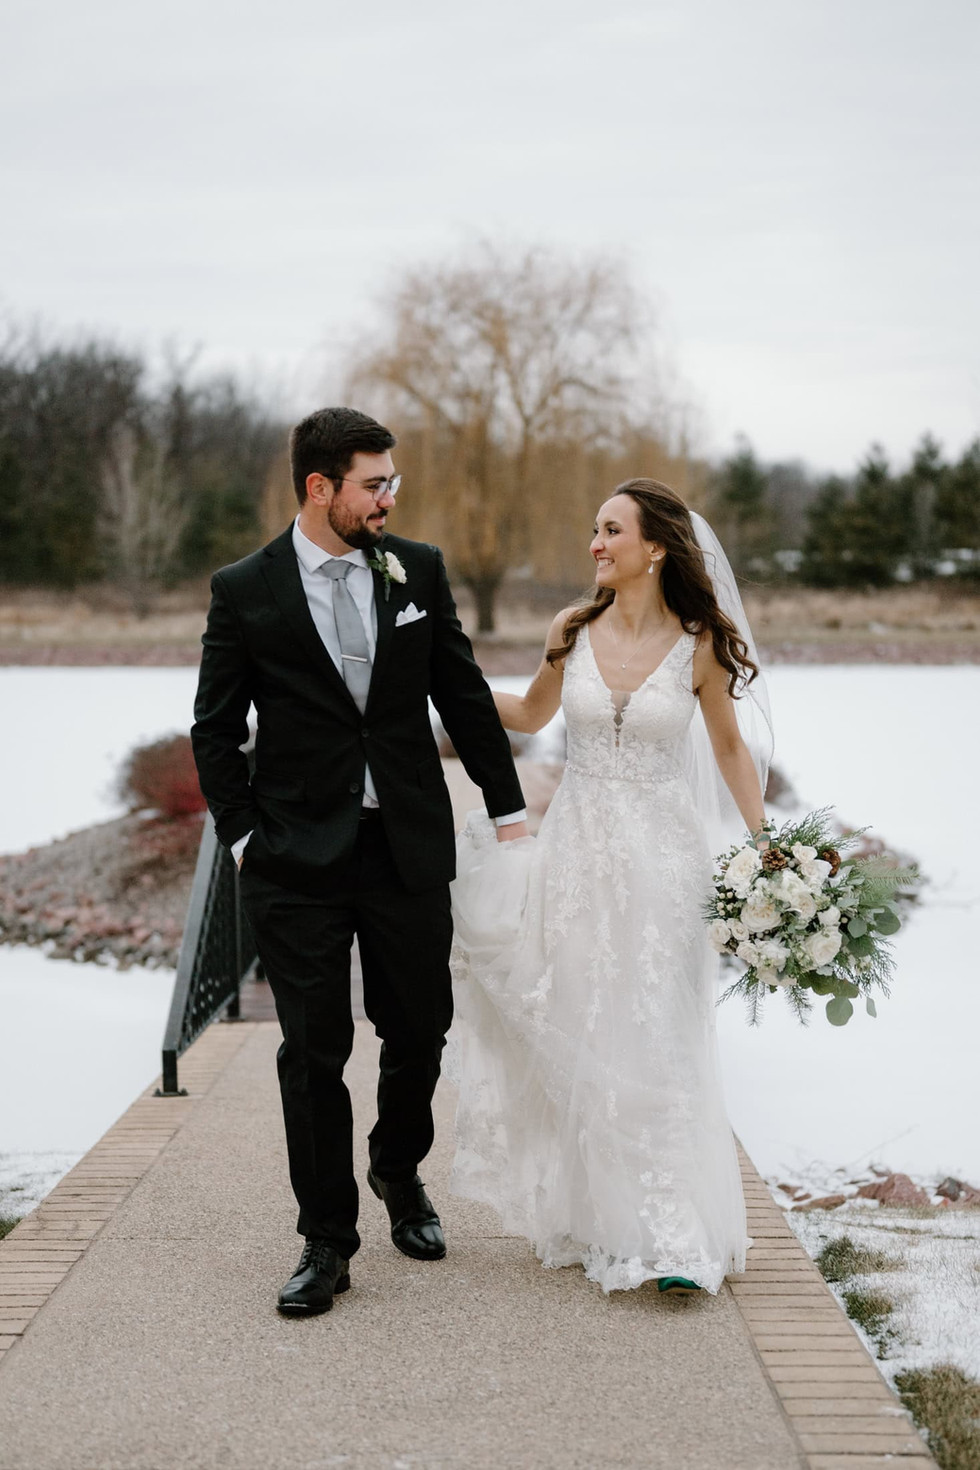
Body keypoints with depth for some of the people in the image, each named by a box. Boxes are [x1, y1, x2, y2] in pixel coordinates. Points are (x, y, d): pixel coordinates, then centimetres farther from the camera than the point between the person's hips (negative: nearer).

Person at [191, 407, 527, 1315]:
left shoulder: (420, 570, 4)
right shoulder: (245, 591, -3)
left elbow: (465, 696, 9)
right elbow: (215, 729, 2)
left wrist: (508, 810, 9)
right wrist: (243, 837, -5)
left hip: (408, 848, 2)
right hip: (298, 862, -2)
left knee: (420, 1028, 11)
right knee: (314, 1051, 2)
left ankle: (398, 1172, 39)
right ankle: (326, 1240, 15)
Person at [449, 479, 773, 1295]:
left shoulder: (698, 646, -6)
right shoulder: (574, 631, 0)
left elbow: (730, 746, 5)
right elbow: (530, 714, 17)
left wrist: (764, 847, -1)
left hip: (661, 855, -3)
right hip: (578, 850, 3)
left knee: (655, 1040, -1)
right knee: (577, 1040, 8)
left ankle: (672, 1236, 7)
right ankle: (595, 1219, 24)